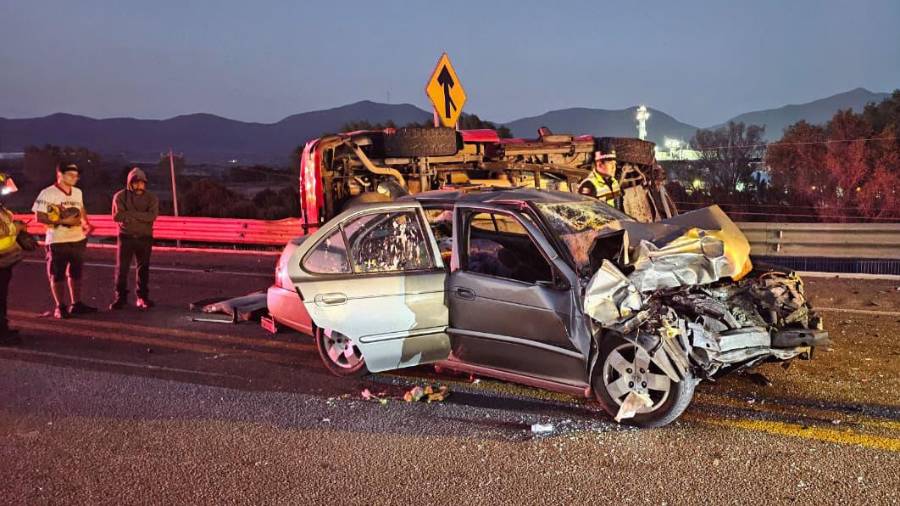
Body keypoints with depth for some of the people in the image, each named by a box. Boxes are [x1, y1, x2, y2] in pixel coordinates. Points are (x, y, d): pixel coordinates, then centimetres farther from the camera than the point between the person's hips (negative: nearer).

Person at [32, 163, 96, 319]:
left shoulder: (78, 192, 9)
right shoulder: (47, 193, -12)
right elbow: (39, 217, -16)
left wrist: (86, 224, 12)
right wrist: (63, 221, -22)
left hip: (78, 240, 6)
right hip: (58, 241, -6)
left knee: (76, 273, 15)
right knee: (57, 275, 3)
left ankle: (76, 304, 26)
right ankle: (60, 307, 14)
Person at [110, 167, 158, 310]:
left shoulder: (151, 198, 1)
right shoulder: (120, 196, -1)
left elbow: (152, 216, -16)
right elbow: (117, 216, -14)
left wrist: (130, 213, -20)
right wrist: (141, 216, -19)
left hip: (145, 238, 1)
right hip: (126, 237, -1)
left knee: (143, 268, 8)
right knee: (122, 268, -1)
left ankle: (143, 297, 17)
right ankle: (121, 297, 9)